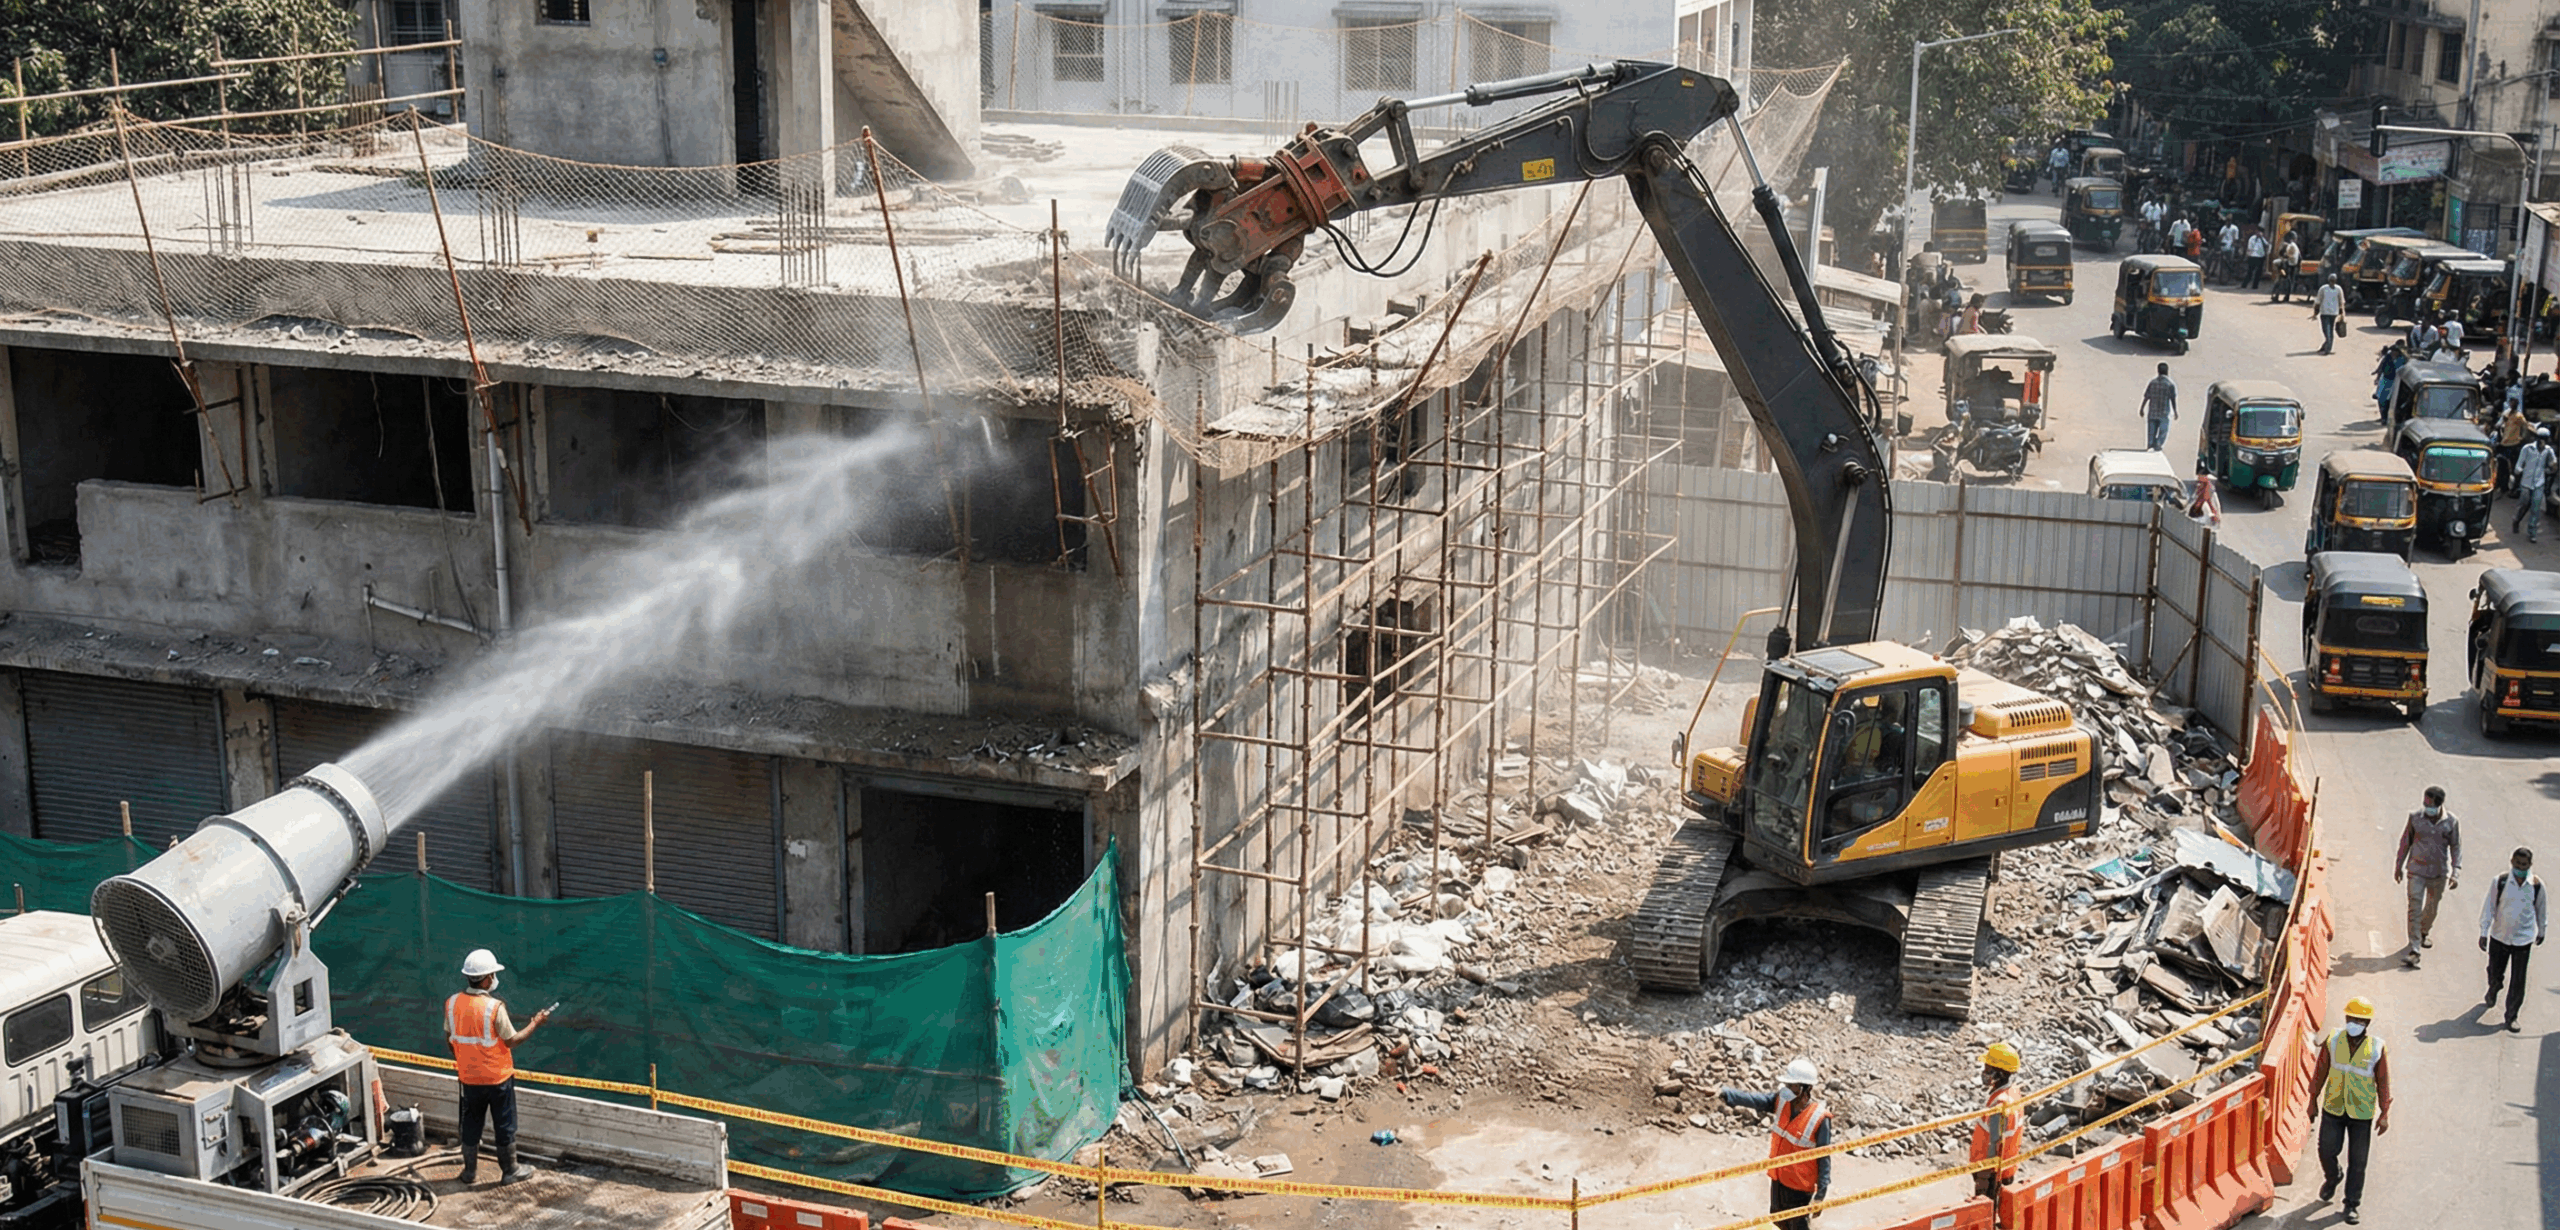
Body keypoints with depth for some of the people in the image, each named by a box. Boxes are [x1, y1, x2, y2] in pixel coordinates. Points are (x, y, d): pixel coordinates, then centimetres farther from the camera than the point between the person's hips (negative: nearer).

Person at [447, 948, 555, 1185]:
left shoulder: (452, 1003, -7)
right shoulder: (494, 1007, -24)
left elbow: (449, 1037, 6)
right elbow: (512, 1041, -16)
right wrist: (535, 1024, -3)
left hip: (469, 1077, 5)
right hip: (498, 1077, -5)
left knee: (471, 1123, 18)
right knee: (505, 1124, 11)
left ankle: (470, 1171, 28)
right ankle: (510, 1170, 21)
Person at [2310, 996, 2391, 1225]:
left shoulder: (2376, 1048, -11)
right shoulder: (2333, 1042, -7)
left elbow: (2383, 1083, -4)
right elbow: (2320, 1071, 4)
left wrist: (2384, 1114, -3)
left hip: (2362, 1113, -2)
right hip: (2333, 1109, 2)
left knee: (2357, 1161, 5)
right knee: (2326, 1151, 9)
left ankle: (2352, 1204, 20)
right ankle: (2331, 1179, 42)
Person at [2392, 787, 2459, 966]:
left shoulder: (2452, 822, -7)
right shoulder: (2415, 818, -7)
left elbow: (2456, 848, -1)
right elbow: (2405, 842, 3)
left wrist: (2455, 873, -9)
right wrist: (2398, 866, 9)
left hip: (2439, 873, 1)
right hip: (2416, 871, -1)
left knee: (2432, 908, 17)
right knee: (2414, 909, -9)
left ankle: (2424, 933, 48)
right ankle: (2413, 951, -10)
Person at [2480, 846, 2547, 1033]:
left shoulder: (2536, 885, -8)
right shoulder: (2500, 882, -11)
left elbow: (2541, 910, 8)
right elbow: (2489, 907, -4)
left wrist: (2542, 931, 18)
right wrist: (2484, 932, -4)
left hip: (2523, 939, -1)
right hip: (2499, 937, 1)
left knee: (2518, 981, 1)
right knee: (2495, 973, 18)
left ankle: (2511, 1016, 15)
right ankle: (2491, 997, 50)